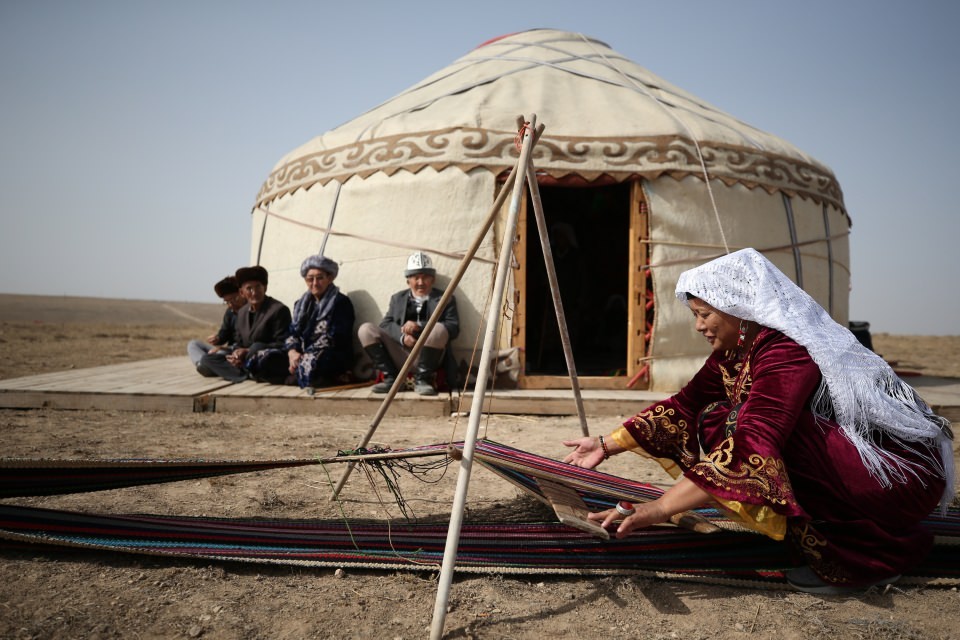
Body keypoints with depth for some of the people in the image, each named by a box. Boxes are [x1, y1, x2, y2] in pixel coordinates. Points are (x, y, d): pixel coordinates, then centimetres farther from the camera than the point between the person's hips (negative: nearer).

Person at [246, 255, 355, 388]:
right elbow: (293, 333, 12)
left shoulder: (340, 303, -2)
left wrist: (304, 357, -19)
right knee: (259, 360, -15)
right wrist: (292, 352, -12)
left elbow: (332, 339, -12)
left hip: (334, 358, -7)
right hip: (302, 355, 7)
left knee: (309, 363, -43)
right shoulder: (302, 303, 18)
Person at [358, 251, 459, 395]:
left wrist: (420, 326, -18)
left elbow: (454, 328, -6)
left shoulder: (445, 299, 10)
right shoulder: (397, 298, 18)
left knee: (439, 329, -31)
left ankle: (421, 379, -16)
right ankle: (391, 377, -10)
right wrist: (402, 335, -18)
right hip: (399, 356, 3)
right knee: (365, 329, -12)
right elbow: (385, 324, 5)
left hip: (426, 359, -2)